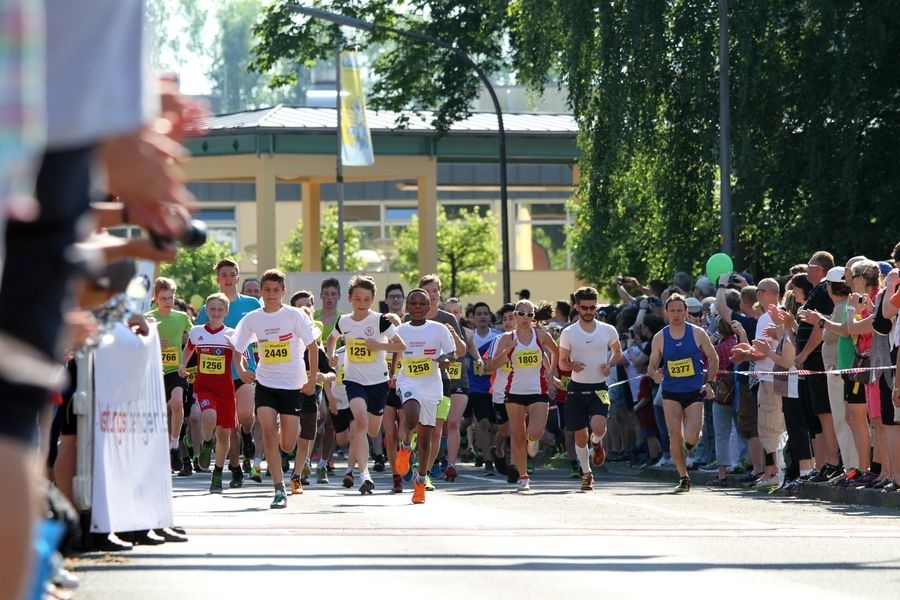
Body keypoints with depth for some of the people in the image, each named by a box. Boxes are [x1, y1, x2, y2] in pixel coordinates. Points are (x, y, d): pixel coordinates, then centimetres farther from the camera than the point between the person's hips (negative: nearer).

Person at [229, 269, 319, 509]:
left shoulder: (294, 315, -8)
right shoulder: (251, 320, -1)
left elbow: (312, 346, -1)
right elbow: (237, 348, 12)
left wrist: (312, 379, -5)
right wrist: (241, 369, -7)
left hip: (293, 386, -1)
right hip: (265, 384, 1)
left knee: (287, 446, 0)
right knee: (268, 433, -17)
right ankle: (279, 490, -13)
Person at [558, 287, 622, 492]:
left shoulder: (608, 331, 1)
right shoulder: (568, 333, -2)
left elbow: (617, 352, 17)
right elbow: (562, 363, 5)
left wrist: (609, 365, -4)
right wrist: (573, 365, -18)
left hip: (599, 388, 0)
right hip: (577, 388, 1)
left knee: (598, 426, -23)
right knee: (580, 435, 5)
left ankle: (597, 443, 14)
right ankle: (587, 474, 24)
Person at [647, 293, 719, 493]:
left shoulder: (697, 334, -2)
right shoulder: (660, 338, 1)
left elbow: (713, 358, 6)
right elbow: (652, 365, 7)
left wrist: (710, 383, -6)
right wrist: (654, 374, -18)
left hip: (694, 391, -1)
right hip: (671, 392, 1)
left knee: (690, 438, -12)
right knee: (675, 436, -7)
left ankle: (693, 440, 27)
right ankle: (683, 478, 5)